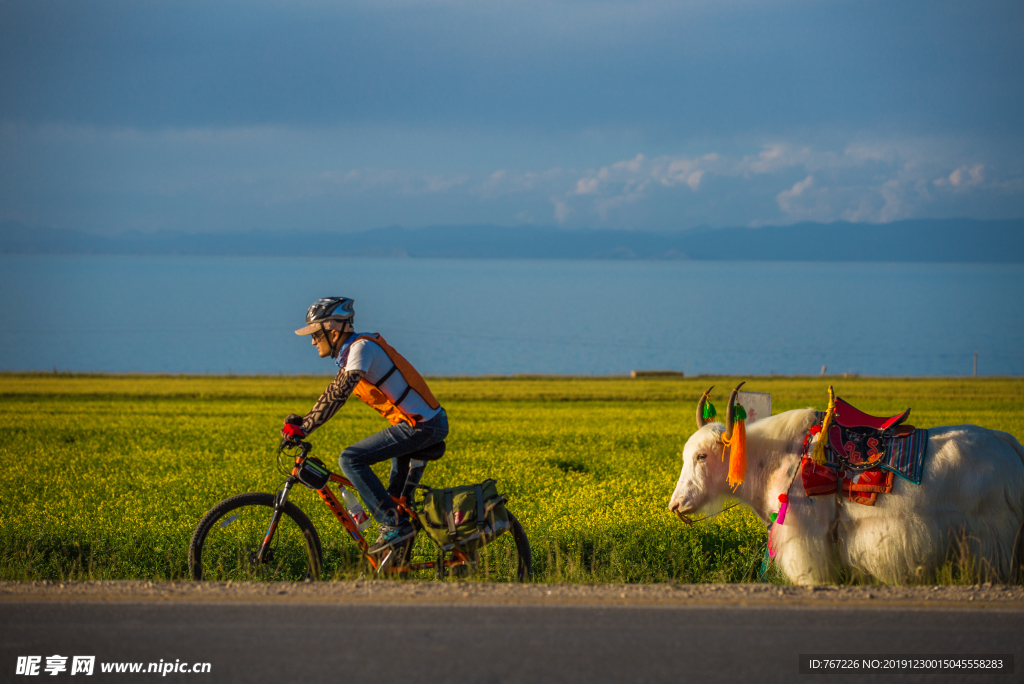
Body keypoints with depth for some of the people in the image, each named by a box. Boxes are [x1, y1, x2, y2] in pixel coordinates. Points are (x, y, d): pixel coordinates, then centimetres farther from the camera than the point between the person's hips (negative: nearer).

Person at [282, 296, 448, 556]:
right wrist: (302, 421, 8)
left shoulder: (362, 347, -16)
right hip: (431, 423, 10)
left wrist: (303, 427, -29)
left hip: (421, 426, -10)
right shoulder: (350, 351, 14)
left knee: (351, 459, -14)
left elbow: (338, 393, -28)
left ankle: (394, 525, -13)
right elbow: (334, 393, 20)